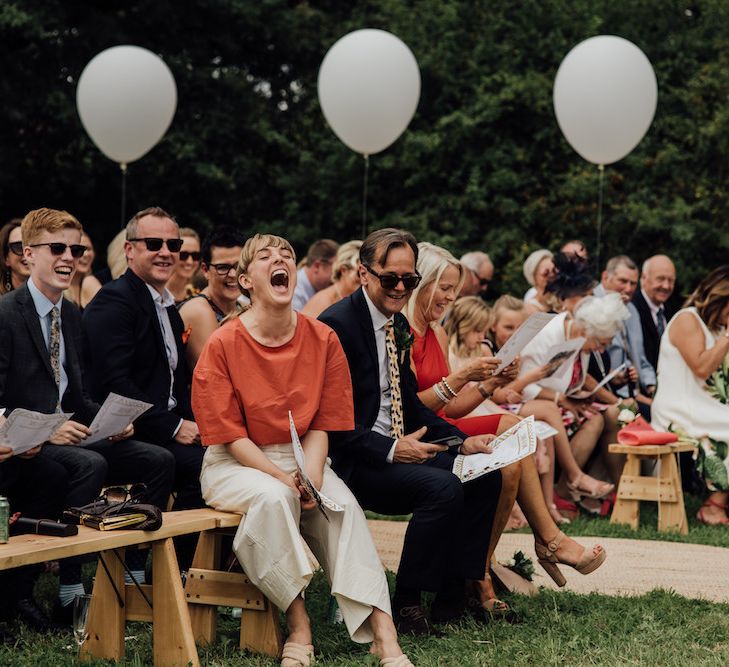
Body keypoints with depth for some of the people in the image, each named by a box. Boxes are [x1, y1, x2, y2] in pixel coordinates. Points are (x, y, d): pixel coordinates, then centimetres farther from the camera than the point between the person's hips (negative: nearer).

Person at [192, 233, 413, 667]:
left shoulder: (323, 339, 1)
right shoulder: (223, 345, -10)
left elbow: (322, 424, 1)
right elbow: (230, 435, -10)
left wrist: (310, 476, -18)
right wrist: (283, 477, -22)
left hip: (301, 458, 3)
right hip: (238, 465, -3)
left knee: (343, 506, -26)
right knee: (273, 498, -35)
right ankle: (298, 624, -25)